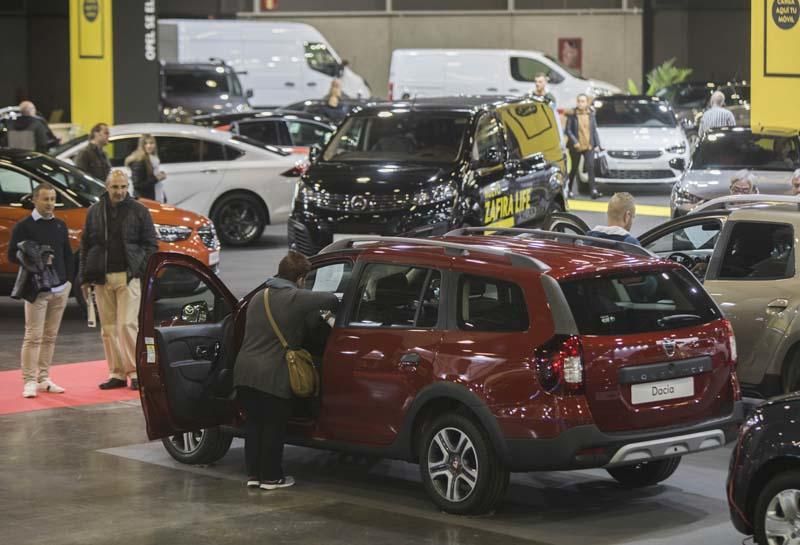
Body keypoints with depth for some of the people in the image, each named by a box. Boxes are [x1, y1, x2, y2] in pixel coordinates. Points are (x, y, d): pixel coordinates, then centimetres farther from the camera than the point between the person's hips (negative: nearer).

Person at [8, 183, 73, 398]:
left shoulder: (60, 226, 13)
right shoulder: (24, 226, -3)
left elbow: (68, 255, 16)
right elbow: (12, 255, -6)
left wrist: (68, 279, 7)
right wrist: (35, 262, -17)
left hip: (60, 289, 5)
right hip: (36, 290, -5)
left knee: (50, 337, 8)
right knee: (33, 336, -7)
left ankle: (44, 379, 14)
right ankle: (29, 381, -5)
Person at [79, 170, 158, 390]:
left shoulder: (139, 211, 2)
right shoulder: (94, 212, 10)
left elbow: (150, 244, 2)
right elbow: (85, 246, 13)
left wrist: (145, 273, -9)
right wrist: (85, 278, 8)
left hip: (129, 276, -4)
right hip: (102, 278, 4)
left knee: (127, 324, -10)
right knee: (108, 328, 5)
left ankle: (135, 371, -4)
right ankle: (117, 374, 11)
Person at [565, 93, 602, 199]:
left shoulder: (591, 114, 6)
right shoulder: (572, 115, -5)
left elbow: (594, 130, 10)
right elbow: (568, 130, -5)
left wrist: (597, 144, 3)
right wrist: (574, 141, -17)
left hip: (589, 146, 2)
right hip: (576, 147, -2)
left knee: (590, 167, -12)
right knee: (574, 169, 11)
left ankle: (593, 190, -17)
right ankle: (569, 189, 29)